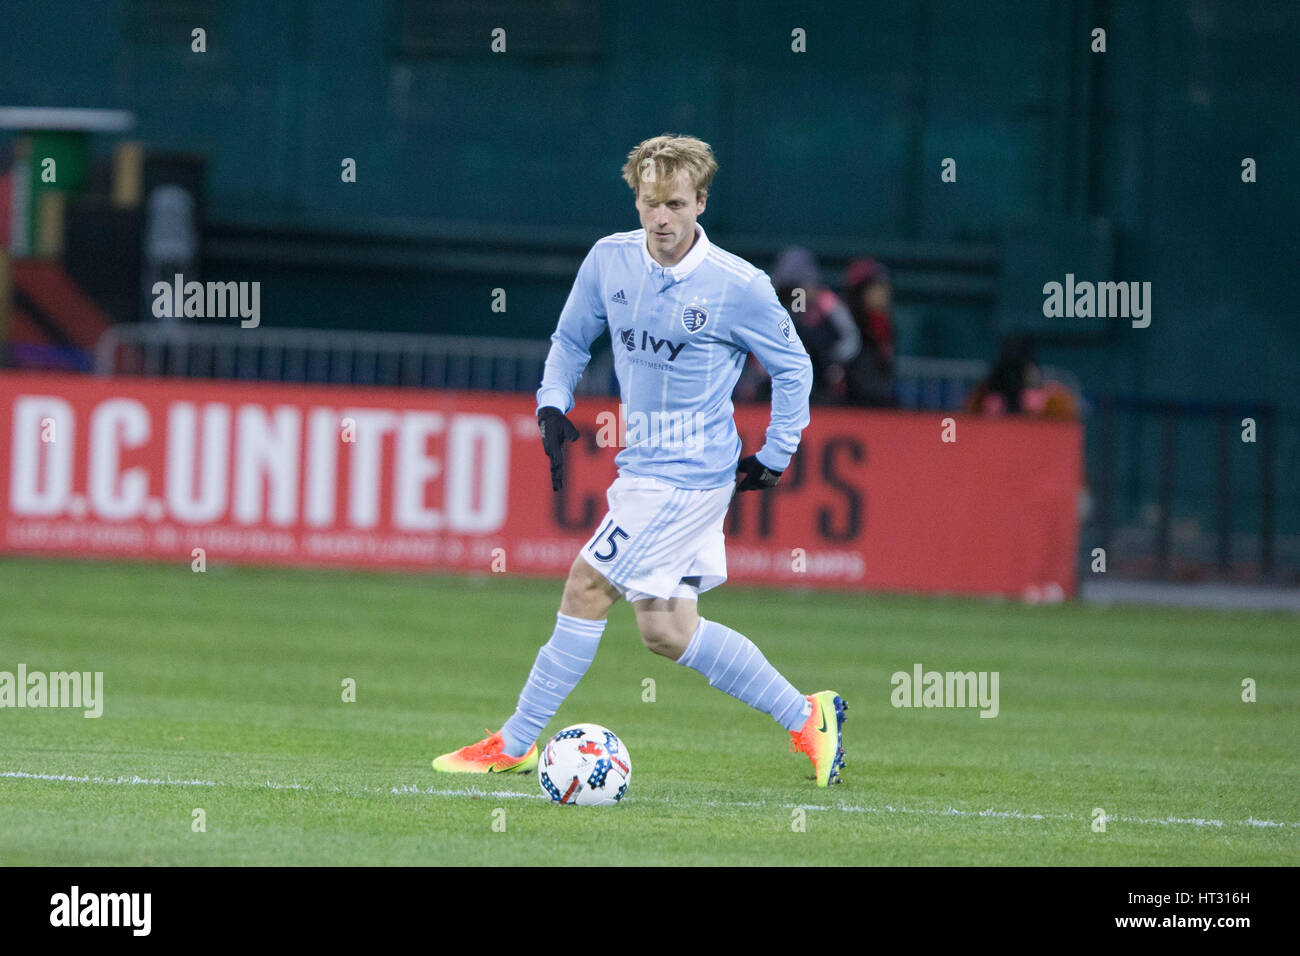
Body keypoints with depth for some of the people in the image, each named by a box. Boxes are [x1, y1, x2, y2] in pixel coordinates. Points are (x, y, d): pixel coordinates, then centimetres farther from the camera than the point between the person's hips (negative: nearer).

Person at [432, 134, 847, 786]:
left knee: (587, 585, -10)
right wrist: (553, 407, 3)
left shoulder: (739, 287, -13)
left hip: (689, 474, -7)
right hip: (642, 464, 7)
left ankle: (515, 743, 1)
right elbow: (571, 337, 17)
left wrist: (775, 459, -1)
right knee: (665, 630, 7)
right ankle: (807, 718, 18)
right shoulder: (610, 260, 1)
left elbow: (792, 367, 0)